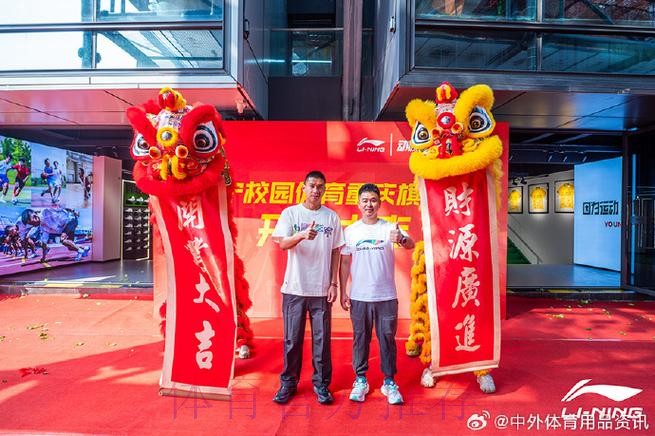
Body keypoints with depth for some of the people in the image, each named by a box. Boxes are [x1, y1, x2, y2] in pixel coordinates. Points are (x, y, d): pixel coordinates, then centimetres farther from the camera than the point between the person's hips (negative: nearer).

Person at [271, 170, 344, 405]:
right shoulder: (290, 213, 1)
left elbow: (335, 252, 7)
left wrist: (333, 283, 1)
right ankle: (288, 383, 24)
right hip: (294, 288, -1)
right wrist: (302, 235, -31)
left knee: (322, 339, 7)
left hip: (321, 289, 1)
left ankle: (321, 384, 22)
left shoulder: (332, 217, 6)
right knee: (292, 338, 8)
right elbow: (283, 243, -11)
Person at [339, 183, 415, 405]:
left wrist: (401, 239, -43)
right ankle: (360, 380, 27)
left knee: (387, 339, 8)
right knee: (360, 339, 11)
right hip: (359, 297, 1)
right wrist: (343, 292, 3)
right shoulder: (350, 231, 3)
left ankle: (389, 382, 23)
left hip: (386, 296, -1)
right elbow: (345, 263, 7)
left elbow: (410, 244, -20)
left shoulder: (390, 228, -3)